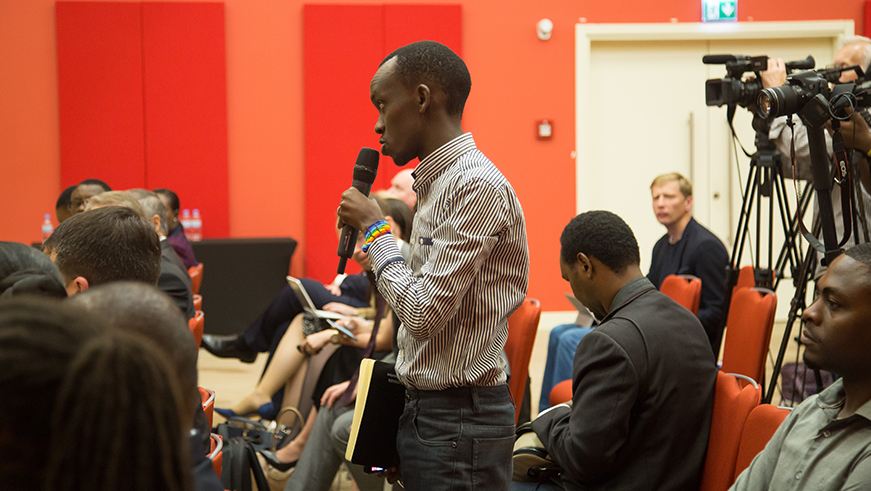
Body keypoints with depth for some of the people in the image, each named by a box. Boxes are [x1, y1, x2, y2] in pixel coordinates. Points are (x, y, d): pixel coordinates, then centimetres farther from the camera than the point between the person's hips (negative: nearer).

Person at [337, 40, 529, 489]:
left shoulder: (476, 186, -16)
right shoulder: (436, 183, 15)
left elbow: (424, 313, -22)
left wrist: (374, 229, -10)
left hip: (459, 420, -9)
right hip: (424, 411, 9)